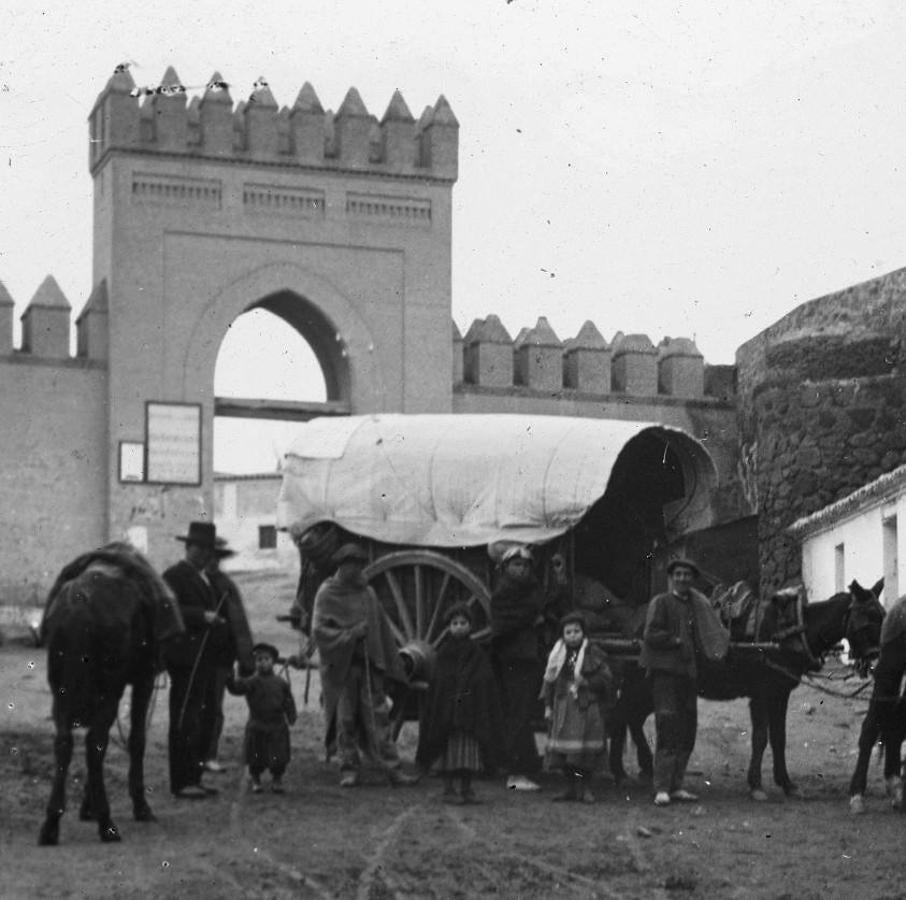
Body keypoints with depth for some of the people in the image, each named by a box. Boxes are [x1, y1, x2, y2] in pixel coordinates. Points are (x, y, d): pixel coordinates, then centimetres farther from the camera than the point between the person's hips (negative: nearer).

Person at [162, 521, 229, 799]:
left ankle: (194, 778, 19)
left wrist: (217, 621, 15)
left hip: (206, 658, 10)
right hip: (185, 657, -10)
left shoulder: (205, 578, 21)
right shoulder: (174, 576, -8)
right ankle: (181, 783, -6)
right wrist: (202, 616, -23)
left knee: (206, 719, 12)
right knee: (185, 721, -8)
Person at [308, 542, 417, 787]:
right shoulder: (327, 594, -2)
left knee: (378, 718, 0)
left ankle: (392, 768, 0)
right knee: (345, 720, 2)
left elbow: (381, 629, 14)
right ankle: (349, 769, 12)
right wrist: (349, 634, -19)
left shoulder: (367, 593, 10)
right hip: (341, 667, -3)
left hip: (369, 663, 3)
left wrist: (391, 664, 12)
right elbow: (318, 631, -8)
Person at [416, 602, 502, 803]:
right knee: (449, 748, 2)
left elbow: (486, 684, 3)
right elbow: (435, 683, 5)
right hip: (447, 709, 0)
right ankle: (448, 788, 8)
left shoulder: (476, 653, 4)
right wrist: (434, 710, -2)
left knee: (469, 747, 1)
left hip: (471, 709, 0)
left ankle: (466, 789, 8)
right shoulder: (444, 653, 5)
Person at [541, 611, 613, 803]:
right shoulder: (558, 654, 10)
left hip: (586, 707, -3)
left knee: (585, 750, -6)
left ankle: (584, 787, 6)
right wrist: (548, 706, 8)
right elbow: (549, 680, 13)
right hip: (563, 707, 3)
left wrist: (587, 682, -16)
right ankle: (570, 788, 14)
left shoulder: (594, 653, 0)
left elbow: (606, 679, -2)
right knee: (562, 748, 3)